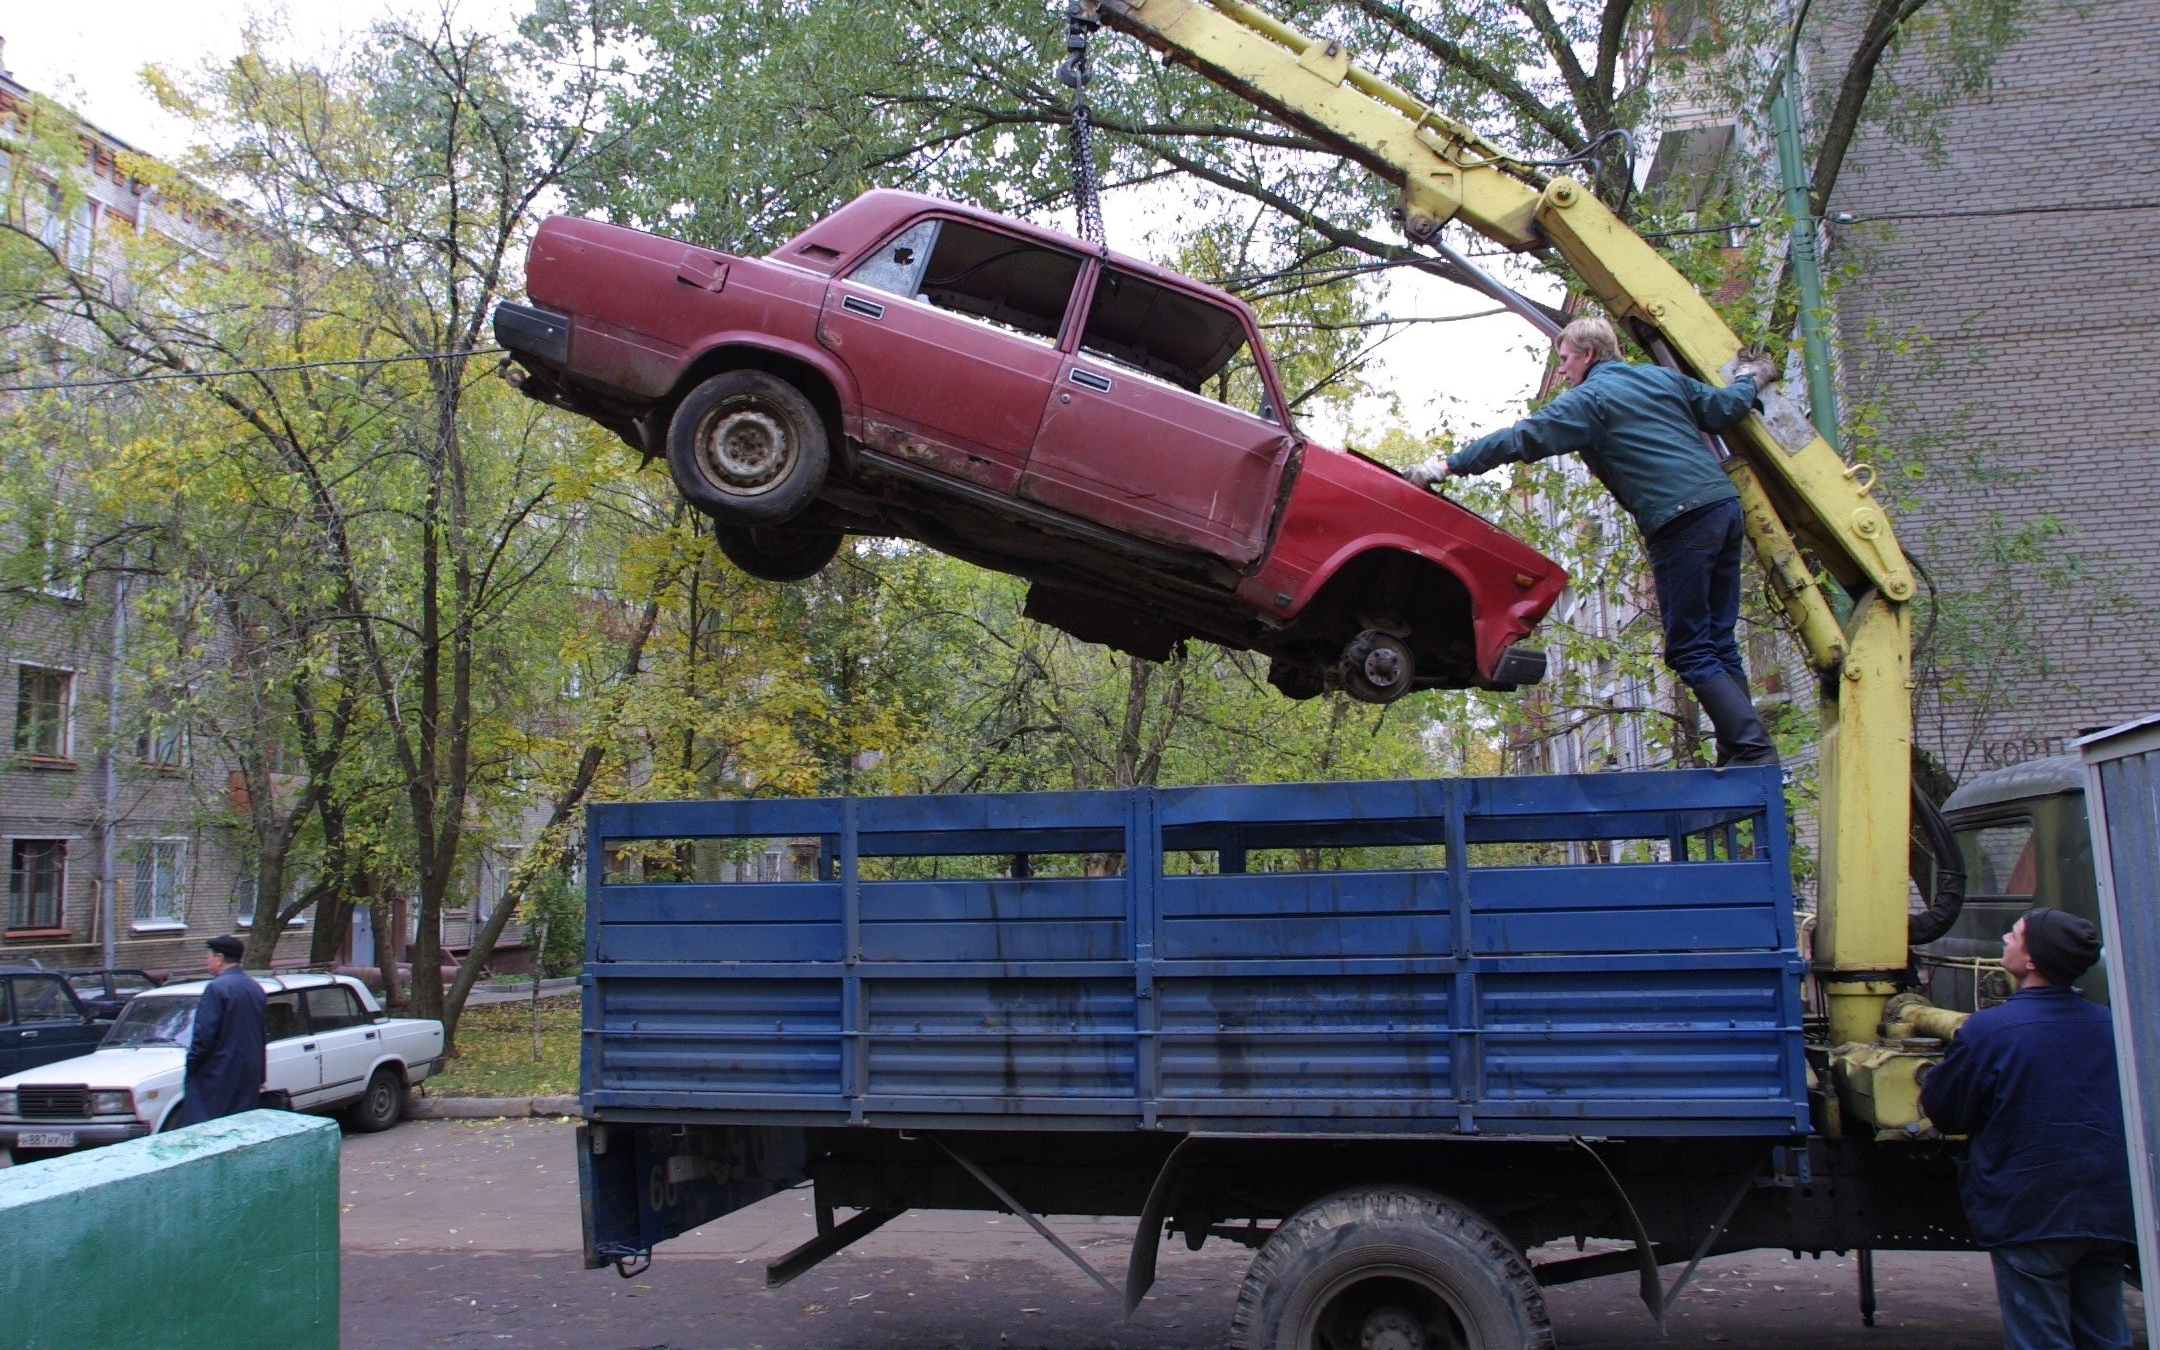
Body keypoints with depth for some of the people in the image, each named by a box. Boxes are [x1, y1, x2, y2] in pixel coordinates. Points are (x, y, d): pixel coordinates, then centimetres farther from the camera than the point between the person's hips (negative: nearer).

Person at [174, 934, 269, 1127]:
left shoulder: (217, 988, -13)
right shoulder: (256, 988, 13)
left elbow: (205, 1034, -17)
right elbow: (263, 1035, 18)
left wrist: (191, 1064, -3)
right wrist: (260, 1077, 24)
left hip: (218, 1076, -8)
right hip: (249, 1076, 8)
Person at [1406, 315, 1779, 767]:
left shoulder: (1589, 398, -1)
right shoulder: (1664, 378, 19)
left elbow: (1521, 439, -7)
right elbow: (1726, 407, 19)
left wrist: (1449, 465, -2)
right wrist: (1750, 377, 41)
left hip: (1680, 523, -8)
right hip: (1725, 506, 8)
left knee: (1689, 652, -3)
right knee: (1717, 642, 11)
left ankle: (1756, 752, -11)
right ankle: (1738, 753, 9)